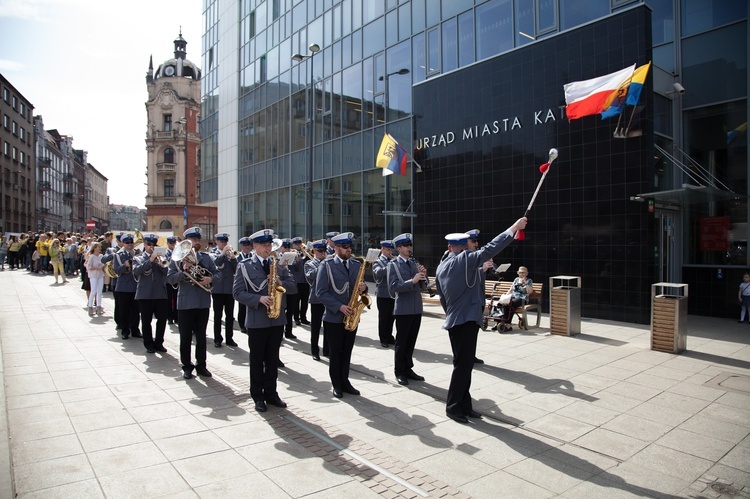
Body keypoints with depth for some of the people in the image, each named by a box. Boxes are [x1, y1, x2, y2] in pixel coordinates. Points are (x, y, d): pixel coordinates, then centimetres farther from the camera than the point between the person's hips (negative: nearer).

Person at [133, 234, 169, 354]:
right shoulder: (138, 258, 7)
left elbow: (167, 271, -1)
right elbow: (136, 271, -13)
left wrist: (159, 263, -16)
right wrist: (150, 261, -19)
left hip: (160, 293, 2)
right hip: (145, 294, -2)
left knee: (162, 319, 4)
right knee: (146, 321, 5)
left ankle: (159, 343, 17)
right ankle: (149, 344, 16)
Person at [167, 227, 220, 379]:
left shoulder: (205, 257, 8)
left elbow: (218, 274, 7)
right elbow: (170, 278, -7)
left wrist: (211, 279, -14)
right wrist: (183, 271, -23)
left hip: (203, 302, 3)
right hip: (185, 303, -3)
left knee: (201, 336, 12)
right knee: (185, 337, 7)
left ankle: (201, 365, 22)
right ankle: (187, 367, 19)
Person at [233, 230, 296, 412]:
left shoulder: (278, 265, 10)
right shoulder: (244, 267, -3)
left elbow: (293, 285, 5)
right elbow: (237, 292, -10)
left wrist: (281, 283, -15)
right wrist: (259, 298, -21)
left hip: (277, 319, 4)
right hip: (257, 320, -4)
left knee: (273, 359, 12)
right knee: (257, 360, 7)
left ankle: (271, 393, 24)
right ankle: (258, 397, 18)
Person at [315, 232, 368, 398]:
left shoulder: (356, 264, 8)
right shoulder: (327, 265, -8)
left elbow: (359, 286, 15)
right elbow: (321, 292, -13)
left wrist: (363, 288, -9)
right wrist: (339, 307, -20)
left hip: (351, 316, 4)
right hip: (334, 317, -4)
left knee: (347, 352, 13)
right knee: (335, 353, 7)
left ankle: (345, 381, 25)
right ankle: (337, 385, 19)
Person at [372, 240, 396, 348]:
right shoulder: (377, 262, -2)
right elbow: (378, 273, -21)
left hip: (394, 293, 4)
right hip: (383, 294, -4)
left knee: (391, 317, 11)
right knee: (383, 317, 4)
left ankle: (389, 337, 24)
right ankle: (383, 339, 14)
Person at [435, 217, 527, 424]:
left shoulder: (441, 267, 10)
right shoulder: (465, 259, -10)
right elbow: (491, 248, -17)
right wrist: (514, 228, -12)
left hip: (454, 320, 8)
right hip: (466, 319, -8)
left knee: (464, 364, 14)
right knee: (463, 365, -2)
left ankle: (464, 405, 21)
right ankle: (453, 407, 5)